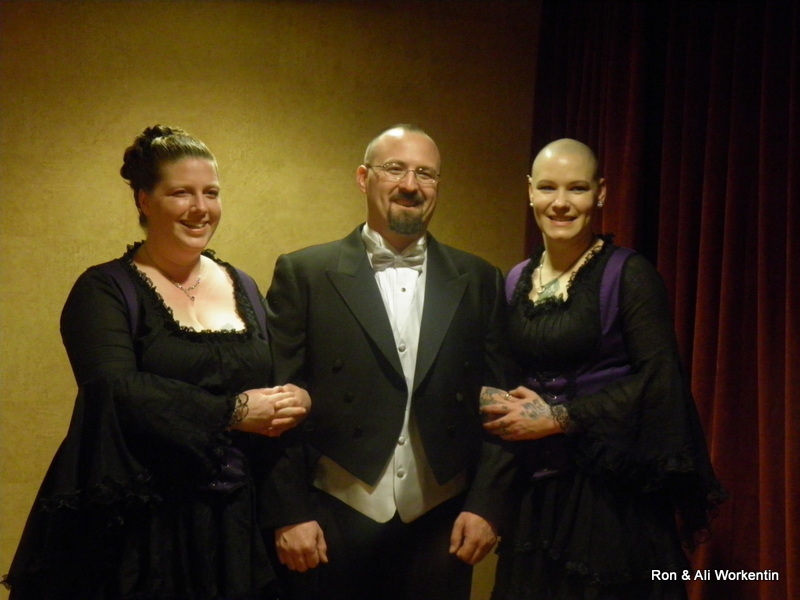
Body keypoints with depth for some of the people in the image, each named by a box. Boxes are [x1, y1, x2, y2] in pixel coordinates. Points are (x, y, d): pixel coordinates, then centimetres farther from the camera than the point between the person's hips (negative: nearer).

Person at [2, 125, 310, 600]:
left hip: (235, 524, 5)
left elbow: (277, 387, 13)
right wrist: (232, 412, -19)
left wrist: (296, 401, -10)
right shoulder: (106, 290, -4)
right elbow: (115, 390, -19)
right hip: (141, 529, -5)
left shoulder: (244, 288, 13)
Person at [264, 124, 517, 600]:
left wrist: (486, 505, 0)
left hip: (441, 525, 2)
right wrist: (290, 513, -6)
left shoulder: (479, 281, 5)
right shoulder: (304, 274, -2)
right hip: (333, 524, -2)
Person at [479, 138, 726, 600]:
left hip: (612, 482, -5)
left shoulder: (628, 273, -8)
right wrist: (495, 402, -6)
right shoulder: (516, 281, 9)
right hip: (534, 484, 5)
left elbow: (660, 380, -14)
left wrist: (558, 418, -15)